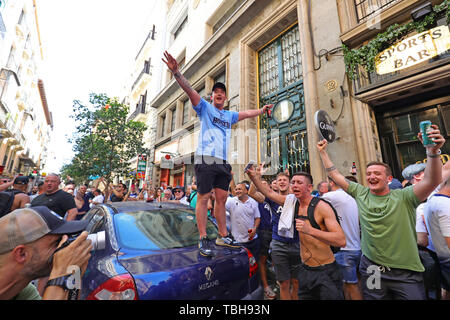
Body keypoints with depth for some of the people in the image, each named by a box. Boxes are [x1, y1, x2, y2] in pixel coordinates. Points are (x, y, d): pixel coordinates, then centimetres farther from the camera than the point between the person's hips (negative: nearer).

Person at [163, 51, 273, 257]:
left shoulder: (230, 115, 25)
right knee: (203, 198, -5)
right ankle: (203, 239, 4)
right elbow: (189, 90, -3)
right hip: (205, 159, -5)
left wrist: (261, 110, 43)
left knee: (222, 198, 6)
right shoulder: (205, 108, 10)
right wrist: (176, 72, -15)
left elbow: (247, 113, 39)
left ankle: (223, 236, 16)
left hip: (222, 162, 6)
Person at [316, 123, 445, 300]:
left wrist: (433, 152, -36)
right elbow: (335, 175, 2)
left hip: (406, 272, -2)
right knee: (372, 297, 16)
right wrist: (323, 151, 3)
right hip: (371, 269, 2)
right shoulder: (360, 193, -1)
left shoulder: (403, 197, -8)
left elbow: (431, 182, -23)